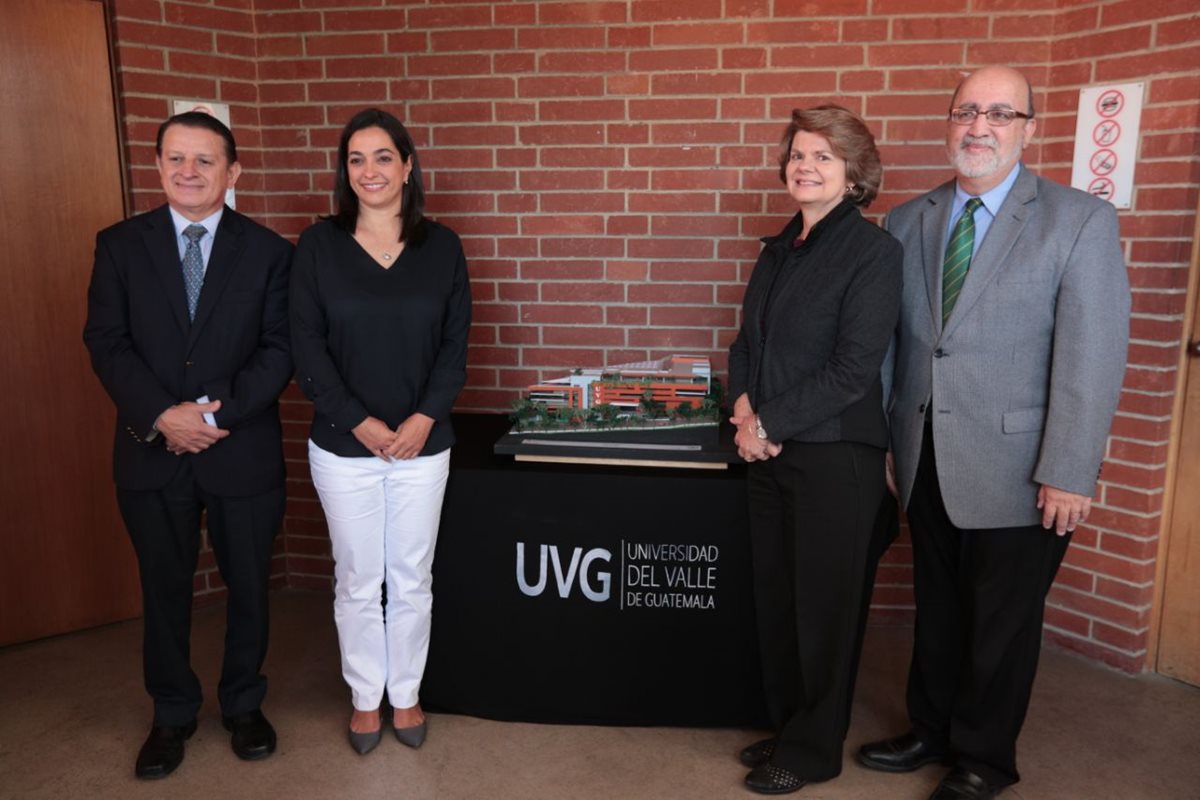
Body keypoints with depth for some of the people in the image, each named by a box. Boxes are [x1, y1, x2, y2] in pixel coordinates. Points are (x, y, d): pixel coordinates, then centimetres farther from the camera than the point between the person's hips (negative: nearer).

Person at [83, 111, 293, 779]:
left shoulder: (268, 251, -1)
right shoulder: (120, 245, 2)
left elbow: (279, 348, -6)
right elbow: (106, 341, -3)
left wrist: (219, 412, -17)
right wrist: (162, 415, -16)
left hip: (243, 450, -1)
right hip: (151, 451, 1)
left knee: (249, 585, 12)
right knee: (164, 588, 15)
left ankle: (244, 704, 35)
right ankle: (173, 713, 35)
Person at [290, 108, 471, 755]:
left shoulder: (441, 246, 1)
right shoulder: (319, 245, -2)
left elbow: (456, 343, 1)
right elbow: (307, 347, -4)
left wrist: (424, 419, -11)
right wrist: (361, 423, -12)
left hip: (422, 444, 1)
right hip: (343, 445, -1)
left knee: (412, 579, 12)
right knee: (358, 580, 11)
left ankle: (405, 695, 32)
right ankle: (366, 697, 31)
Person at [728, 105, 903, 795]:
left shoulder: (873, 251, -10)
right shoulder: (781, 248, 11)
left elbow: (853, 370, -17)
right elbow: (747, 341, 14)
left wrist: (767, 422, -14)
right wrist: (745, 407, -5)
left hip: (836, 458, -6)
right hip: (769, 453, 7)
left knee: (824, 605, 7)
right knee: (775, 599, 15)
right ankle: (789, 726, 35)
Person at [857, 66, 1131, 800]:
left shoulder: (1080, 221, -7)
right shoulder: (908, 222, 6)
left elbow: (1093, 358, -12)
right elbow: (892, 341, 6)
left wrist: (1068, 474, -16)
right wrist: (892, 438, 5)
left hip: (1014, 471, -4)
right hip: (929, 463, 4)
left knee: (1002, 623, 11)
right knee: (937, 611, 19)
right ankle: (932, 732, 39)